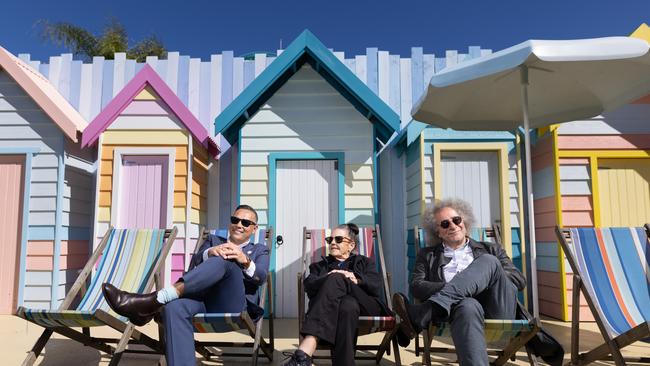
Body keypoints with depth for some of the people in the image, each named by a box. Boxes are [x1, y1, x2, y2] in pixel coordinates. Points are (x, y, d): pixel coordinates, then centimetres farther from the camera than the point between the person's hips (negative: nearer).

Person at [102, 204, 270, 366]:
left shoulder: (260, 250, 25)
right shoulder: (213, 240, 30)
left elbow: (261, 277, 2)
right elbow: (194, 265, 9)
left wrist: (244, 260, -21)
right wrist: (210, 253, -15)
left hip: (234, 305, -2)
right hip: (203, 298, 3)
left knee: (224, 261, -33)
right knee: (174, 308, -35)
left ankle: (154, 301, -41)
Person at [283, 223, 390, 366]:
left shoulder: (365, 262, 29)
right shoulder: (320, 265, 31)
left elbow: (376, 286, 7)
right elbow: (309, 287, 8)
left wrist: (356, 280, -13)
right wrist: (328, 279, -13)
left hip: (363, 304, -1)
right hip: (330, 306, 1)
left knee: (344, 296, -38)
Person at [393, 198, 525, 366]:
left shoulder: (490, 250, 26)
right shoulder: (428, 255, 24)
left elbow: (520, 280, 15)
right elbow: (417, 287, 9)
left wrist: (490, 275, -1)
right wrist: (451, 288, -8)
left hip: (498, 309, 2)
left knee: (489, 261, -25)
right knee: (468, 306, -38)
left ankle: (420, 316, -36)